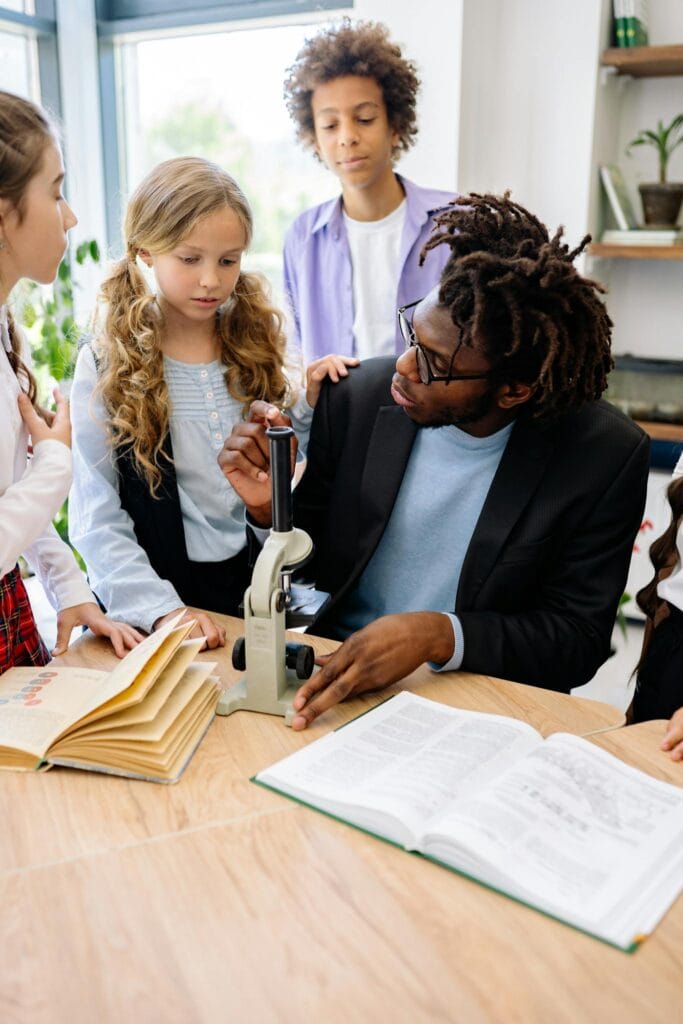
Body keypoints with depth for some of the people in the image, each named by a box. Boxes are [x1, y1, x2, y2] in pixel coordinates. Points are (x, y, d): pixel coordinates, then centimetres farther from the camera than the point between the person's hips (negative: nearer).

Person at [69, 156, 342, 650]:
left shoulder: (254, 344, 5)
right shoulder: (106, 367, -6)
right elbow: (97, 519, -9)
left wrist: (310, 407, -5)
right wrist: (162, 609, -19)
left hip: (255, 578, 3)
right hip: (160, 592, -3)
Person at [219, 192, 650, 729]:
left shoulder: (605, 457, -16)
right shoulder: (357, 398, -9)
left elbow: (577, 641, -11)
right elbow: (311, 562, 4)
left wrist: (438, 634, -26)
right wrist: (271, 509, -18)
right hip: (338, 677, 3)